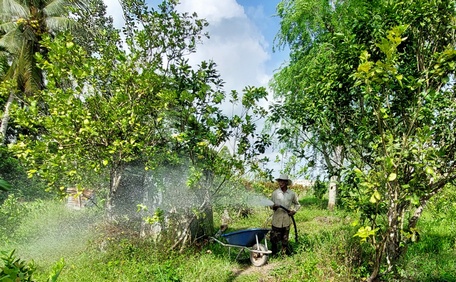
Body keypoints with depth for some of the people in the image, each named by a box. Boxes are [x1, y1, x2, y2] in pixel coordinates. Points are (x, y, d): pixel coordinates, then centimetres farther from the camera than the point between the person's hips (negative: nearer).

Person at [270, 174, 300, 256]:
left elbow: (297, 205, 15)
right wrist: (273, 207, -16)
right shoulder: (275, 193, 0)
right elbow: (271, 205, 7)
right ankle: (273, 254, 19)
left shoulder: (292, 193, 1)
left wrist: (294, 211, -3)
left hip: (287, 219, 0)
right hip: (277, 219, 0)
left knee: (285, 239, 10)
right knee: (274, 238, 1)